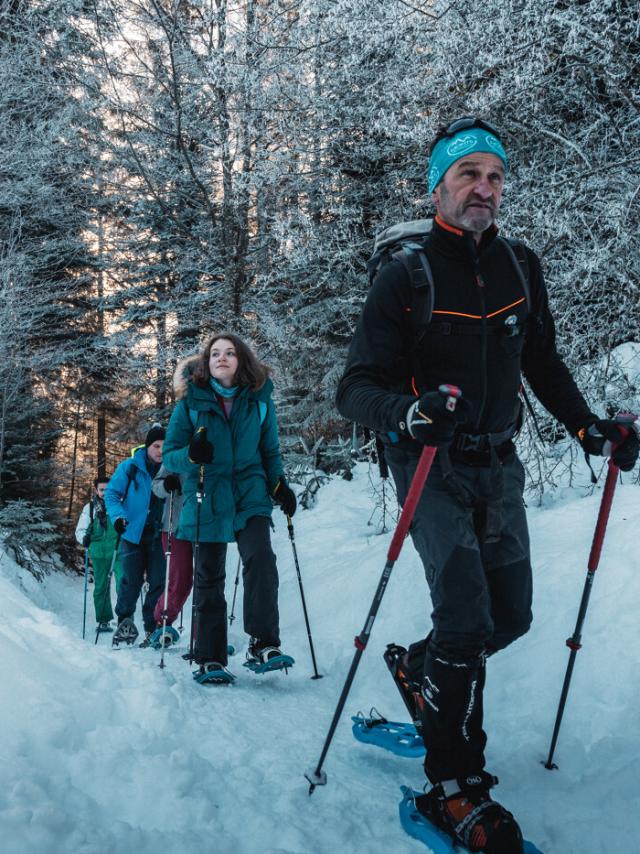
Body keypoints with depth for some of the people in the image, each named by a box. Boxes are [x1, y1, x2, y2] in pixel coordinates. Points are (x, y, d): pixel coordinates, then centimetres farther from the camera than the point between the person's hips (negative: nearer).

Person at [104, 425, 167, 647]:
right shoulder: (130, 467, -2)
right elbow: (111, 493, 0)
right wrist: (117, 516, -15)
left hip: (157, 534, 2)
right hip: (132, 532, -2)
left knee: (158, 582, -1)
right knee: (132, 580, -8)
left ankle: (152, 628, 11)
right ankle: (124, 619, 11)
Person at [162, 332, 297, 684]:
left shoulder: (259, 400, 2)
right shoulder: (191, 401, -2)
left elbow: (270, 451, 14)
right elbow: (169, 455, -1)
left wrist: (279, 485, -2)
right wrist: (191, 454, -23)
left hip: (250, 494, 1)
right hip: (206, 499, 0)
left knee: (260, 560, -21)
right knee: (209, 578, 5)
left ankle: (263, 646, -16)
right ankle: (210, 659, 13)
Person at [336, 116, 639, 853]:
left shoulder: (519, 269, 5)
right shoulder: (405, 276, -10)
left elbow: (543, 363, 16)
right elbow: (355, 387, -14)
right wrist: (404, 411, -35)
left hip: (497, 465, 6)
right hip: (432, 465, -5)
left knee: (511, 618, 10)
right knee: (466, 618, -14)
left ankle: (415, 665, 38)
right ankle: (453, 790, 1)